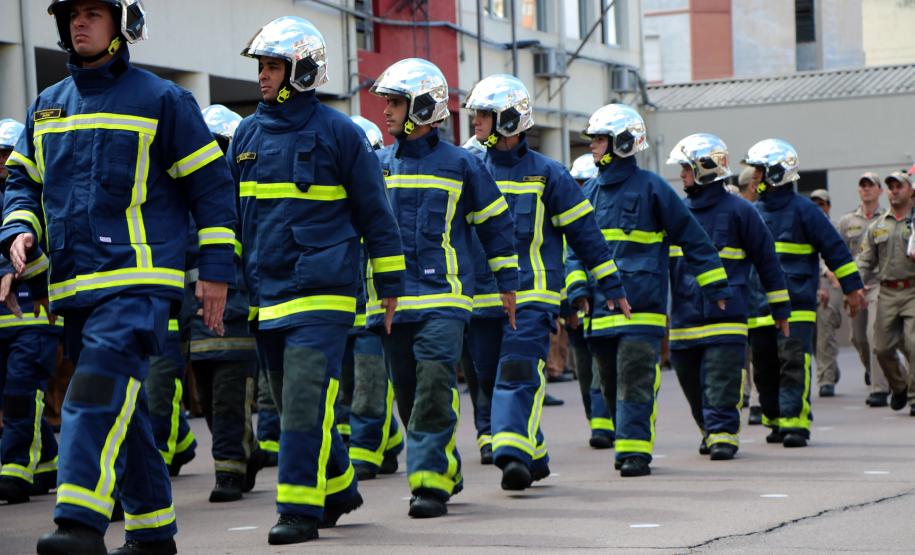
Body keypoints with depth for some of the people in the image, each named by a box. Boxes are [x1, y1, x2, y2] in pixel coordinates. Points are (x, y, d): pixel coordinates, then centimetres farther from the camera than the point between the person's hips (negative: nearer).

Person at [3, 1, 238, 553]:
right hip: (74, 283, 6)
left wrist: (217, 269, -3)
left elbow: (210, 183, 1)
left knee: (101, 390, -21)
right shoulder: (47, 107, 17)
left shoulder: (161, 100, 0)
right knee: (122, 405, 11)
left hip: (137, 279, -6)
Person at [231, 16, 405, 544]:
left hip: (322, 292, -6)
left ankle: (301, 508, -10)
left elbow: (374, 210, 2)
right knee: (294, 402, 12)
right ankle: (338, 487, 29)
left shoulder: (339, 132, -3)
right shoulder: (247, 135, 11)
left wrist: (390, 282, 2)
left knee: (306, 400, -13)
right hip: (267, 294, 6)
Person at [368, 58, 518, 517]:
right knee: (408, 394, 9)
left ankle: (430, 483, -13)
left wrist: (508, 285, 11)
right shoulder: (376, 166, 12)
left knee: (434, 388, -15)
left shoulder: (461, 165, 2)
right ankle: (445, 471, 25)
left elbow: (495, 223, 10)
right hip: (390, 302, 5)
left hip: (443, 297, -5)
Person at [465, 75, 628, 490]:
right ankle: (533, 456, 19)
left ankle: (514, 454, -21)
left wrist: (611, 285, 5)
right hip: (484, 295, 5)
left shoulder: (546, 174, -1)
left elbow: (584, 231, 4)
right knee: (494, 375, 7)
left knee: (519, 374, -16)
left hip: (531, 295, -5)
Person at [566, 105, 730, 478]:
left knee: (636, 379, -11)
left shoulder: (650, 187, -2)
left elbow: (692, 237, 3)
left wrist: (716, 286, 4)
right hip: (601, 307, 6)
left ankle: (636, 450, -10)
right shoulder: (591, 191, 14)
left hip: (641, 304, -6)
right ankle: (627, 443, 23)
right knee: (611, 383, 11)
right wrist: (578, 288, 0)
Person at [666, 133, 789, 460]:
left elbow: (766, 259, 3)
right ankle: (709, 431, 29)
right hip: (683, 319, 5)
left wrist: (780, 309, 5)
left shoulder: (738, 210, -2)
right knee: (693, 386, 12)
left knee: (721, 386, -10)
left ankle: (723, 434, -4)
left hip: (725, 315, -5)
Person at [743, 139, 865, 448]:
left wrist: (852, 287, -2)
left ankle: (795, 422, -13)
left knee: (794, 362, -13)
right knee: (764, 369, 8)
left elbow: (834, 249, -1)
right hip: (760, 305, 6)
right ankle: (776, 420, 20)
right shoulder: (754, 212, 13)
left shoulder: (803, 210, -4)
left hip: (796, 304, -6)